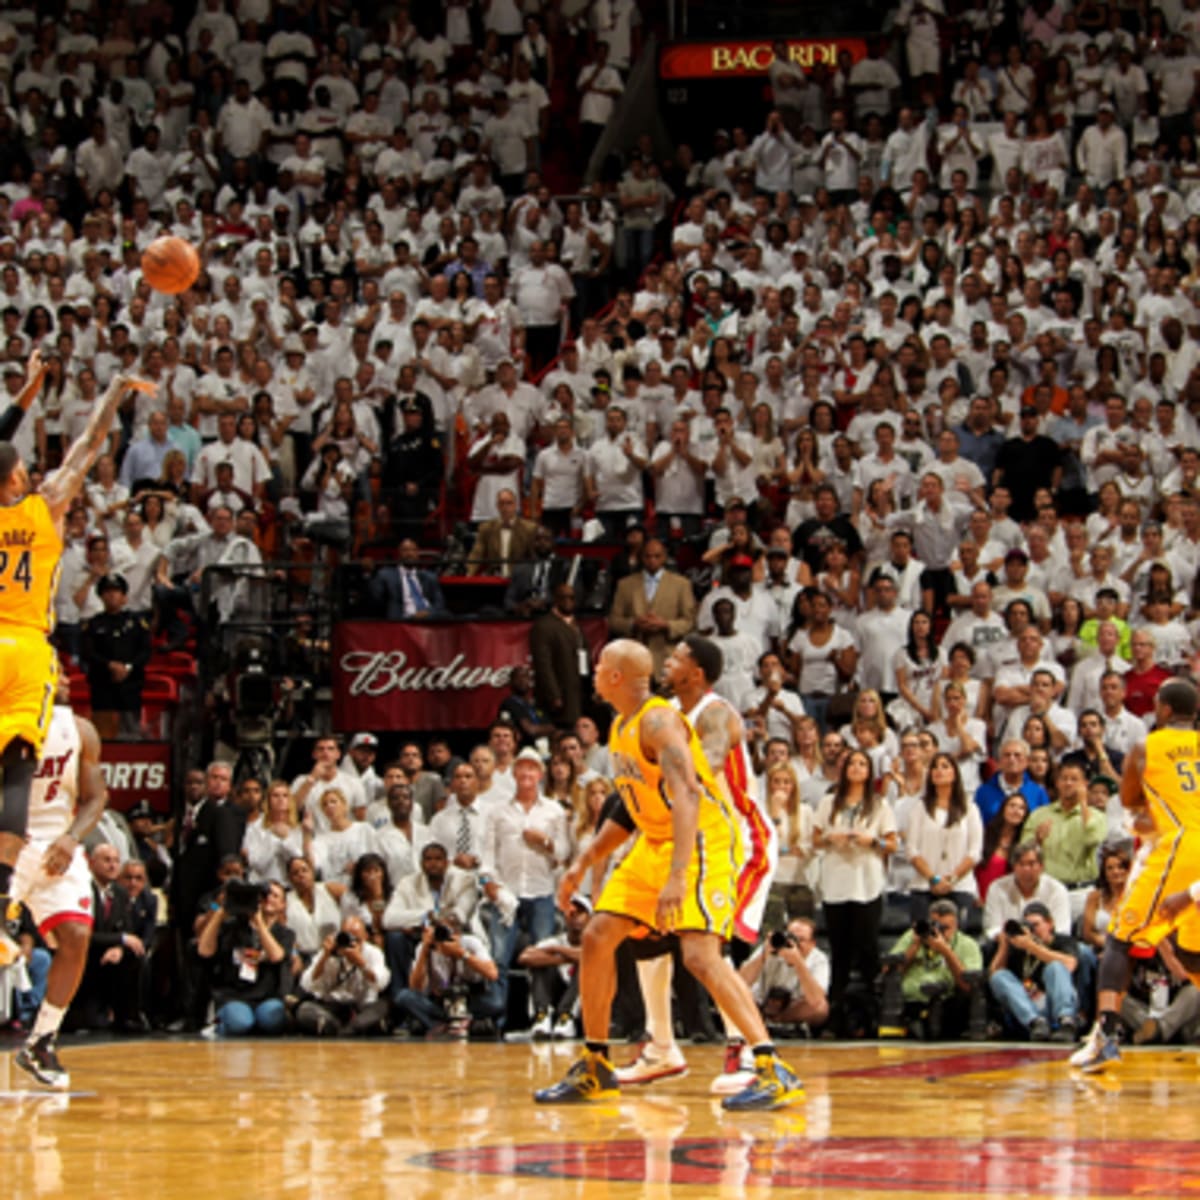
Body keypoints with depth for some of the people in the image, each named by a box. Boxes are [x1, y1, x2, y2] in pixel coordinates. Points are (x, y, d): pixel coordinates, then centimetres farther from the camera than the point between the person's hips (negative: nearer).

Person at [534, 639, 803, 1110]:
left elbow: (687, 796, -30)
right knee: (597, 938, 8)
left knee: (700, 953, -23)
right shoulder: (621, 728, 11)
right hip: (655, 842, 10)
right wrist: (584, 863, 21)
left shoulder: (659, 721, -19)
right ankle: (594, 1071, 19)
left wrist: (676, 877, -38)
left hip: (701, 841, -10)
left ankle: (775, 1072, -25)